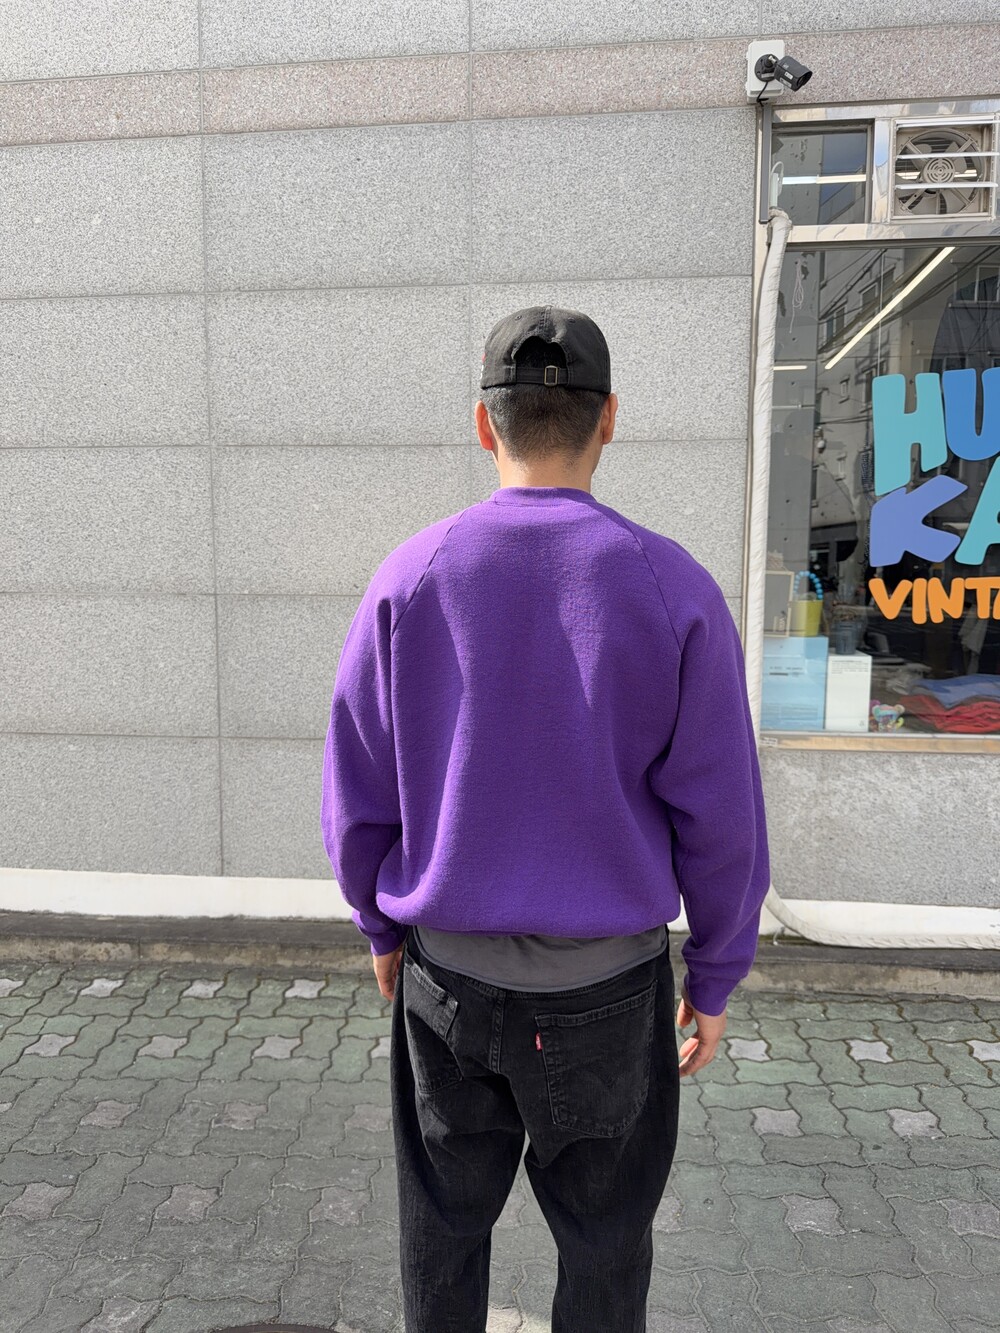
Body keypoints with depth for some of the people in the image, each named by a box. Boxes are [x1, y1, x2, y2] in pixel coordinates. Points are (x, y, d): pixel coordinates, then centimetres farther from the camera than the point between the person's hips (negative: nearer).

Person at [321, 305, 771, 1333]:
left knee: (444, 1220, 23)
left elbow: (356, 791, -4)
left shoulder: (409, 579, -10)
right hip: (608, 981, -1)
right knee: (602, 1234, 21)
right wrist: (715, 978, 4)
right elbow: (719, 817, -10)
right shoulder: (673, 588, -14)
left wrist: (381, 927, 12)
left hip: (447, 973, 2)